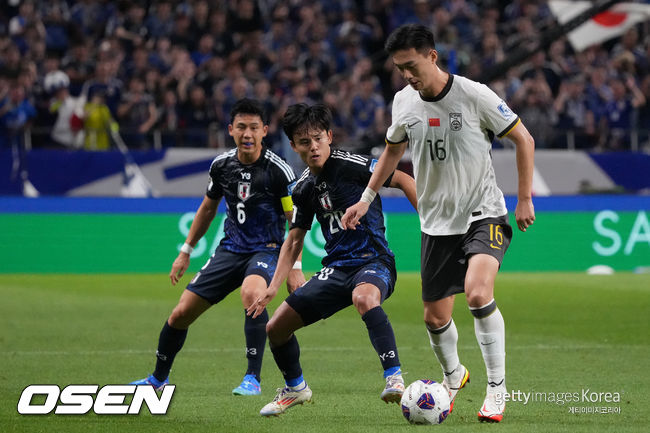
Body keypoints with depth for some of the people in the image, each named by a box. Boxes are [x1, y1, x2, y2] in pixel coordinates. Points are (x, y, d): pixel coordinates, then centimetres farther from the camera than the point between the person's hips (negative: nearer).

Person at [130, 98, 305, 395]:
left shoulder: (278, 170, -14)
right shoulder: (222, 165, 0)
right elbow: (208, 207, 18)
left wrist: (295, 267, -16)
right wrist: (186, 251, 19)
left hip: (266, 250, -5)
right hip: (230, 248, 5)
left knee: (251, 293, -39)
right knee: (181, 314, 2)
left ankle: (253, 378, -31)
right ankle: (158, 378, 27)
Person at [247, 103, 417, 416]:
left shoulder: (348, 165, -12)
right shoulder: (304, 187, 8)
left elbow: (401, 179, -9)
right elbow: (294, 240, 17)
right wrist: (274, 287, 8)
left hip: (373, 262, -7)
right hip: (336, 269, 7)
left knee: (364, 297, -43)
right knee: (276, 326, 6)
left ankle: (395, 379, -43)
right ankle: (295, 388, 33)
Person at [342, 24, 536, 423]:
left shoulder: (474, 95, -14)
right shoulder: (404, 102, 0)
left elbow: (524, 139, -4)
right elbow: (393, 150, 20)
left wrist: (525, 199, -5)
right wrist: (367, 199, 18)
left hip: (484, 214, -5)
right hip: (437, 222, 5)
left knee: (478, 293, -28)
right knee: (435, 317, 7)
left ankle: (498, 388, -15)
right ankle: (454, 375, 38)